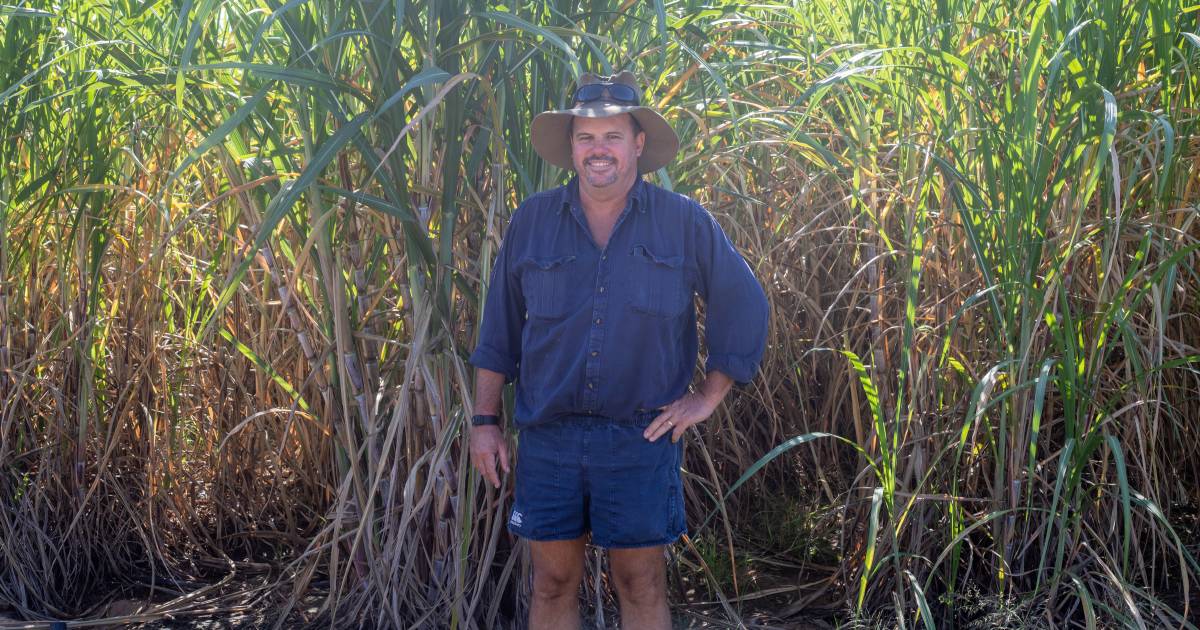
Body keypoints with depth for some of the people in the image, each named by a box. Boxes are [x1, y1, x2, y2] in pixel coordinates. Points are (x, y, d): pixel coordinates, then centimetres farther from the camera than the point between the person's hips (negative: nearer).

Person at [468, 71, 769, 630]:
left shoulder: (684, 223, 0)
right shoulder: (532, 222, 5)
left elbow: (743, 306, 6)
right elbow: (499, 329, 10)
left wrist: (707, 398, 2)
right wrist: (484, 421, 7)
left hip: (641, 437, -1)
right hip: (548, 434, 2)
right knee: (552, 584, 8)